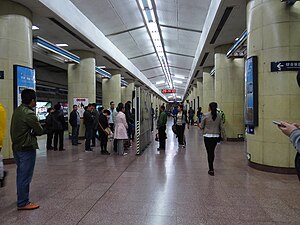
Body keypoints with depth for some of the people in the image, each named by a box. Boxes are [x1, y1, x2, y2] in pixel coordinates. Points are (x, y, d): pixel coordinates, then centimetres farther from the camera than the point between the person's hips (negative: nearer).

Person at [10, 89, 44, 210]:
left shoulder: (17, 110, 7)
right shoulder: (29, 114, -21)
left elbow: (13, 129, 13)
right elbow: (40, 131, -16)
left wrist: (29, 132, 1)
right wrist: (33, 132, 4)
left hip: (17, 147, 9)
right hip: (27, 148, -9)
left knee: (21, 174, 20)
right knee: (25, 176, 1)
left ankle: (21, 197, 34)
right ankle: (23, 203, 11)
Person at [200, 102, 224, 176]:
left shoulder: (205, 115, -11)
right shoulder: (219, 116, 0)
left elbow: (201, 126, -6)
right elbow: (221, 127, 4)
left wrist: (200, 125, 16)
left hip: (208, 136, -4)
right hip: (216, 136, 4)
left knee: (209, 152, 3)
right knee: (212, 151, 20)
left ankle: (211, 170, 5)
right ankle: (211, 167, 36)